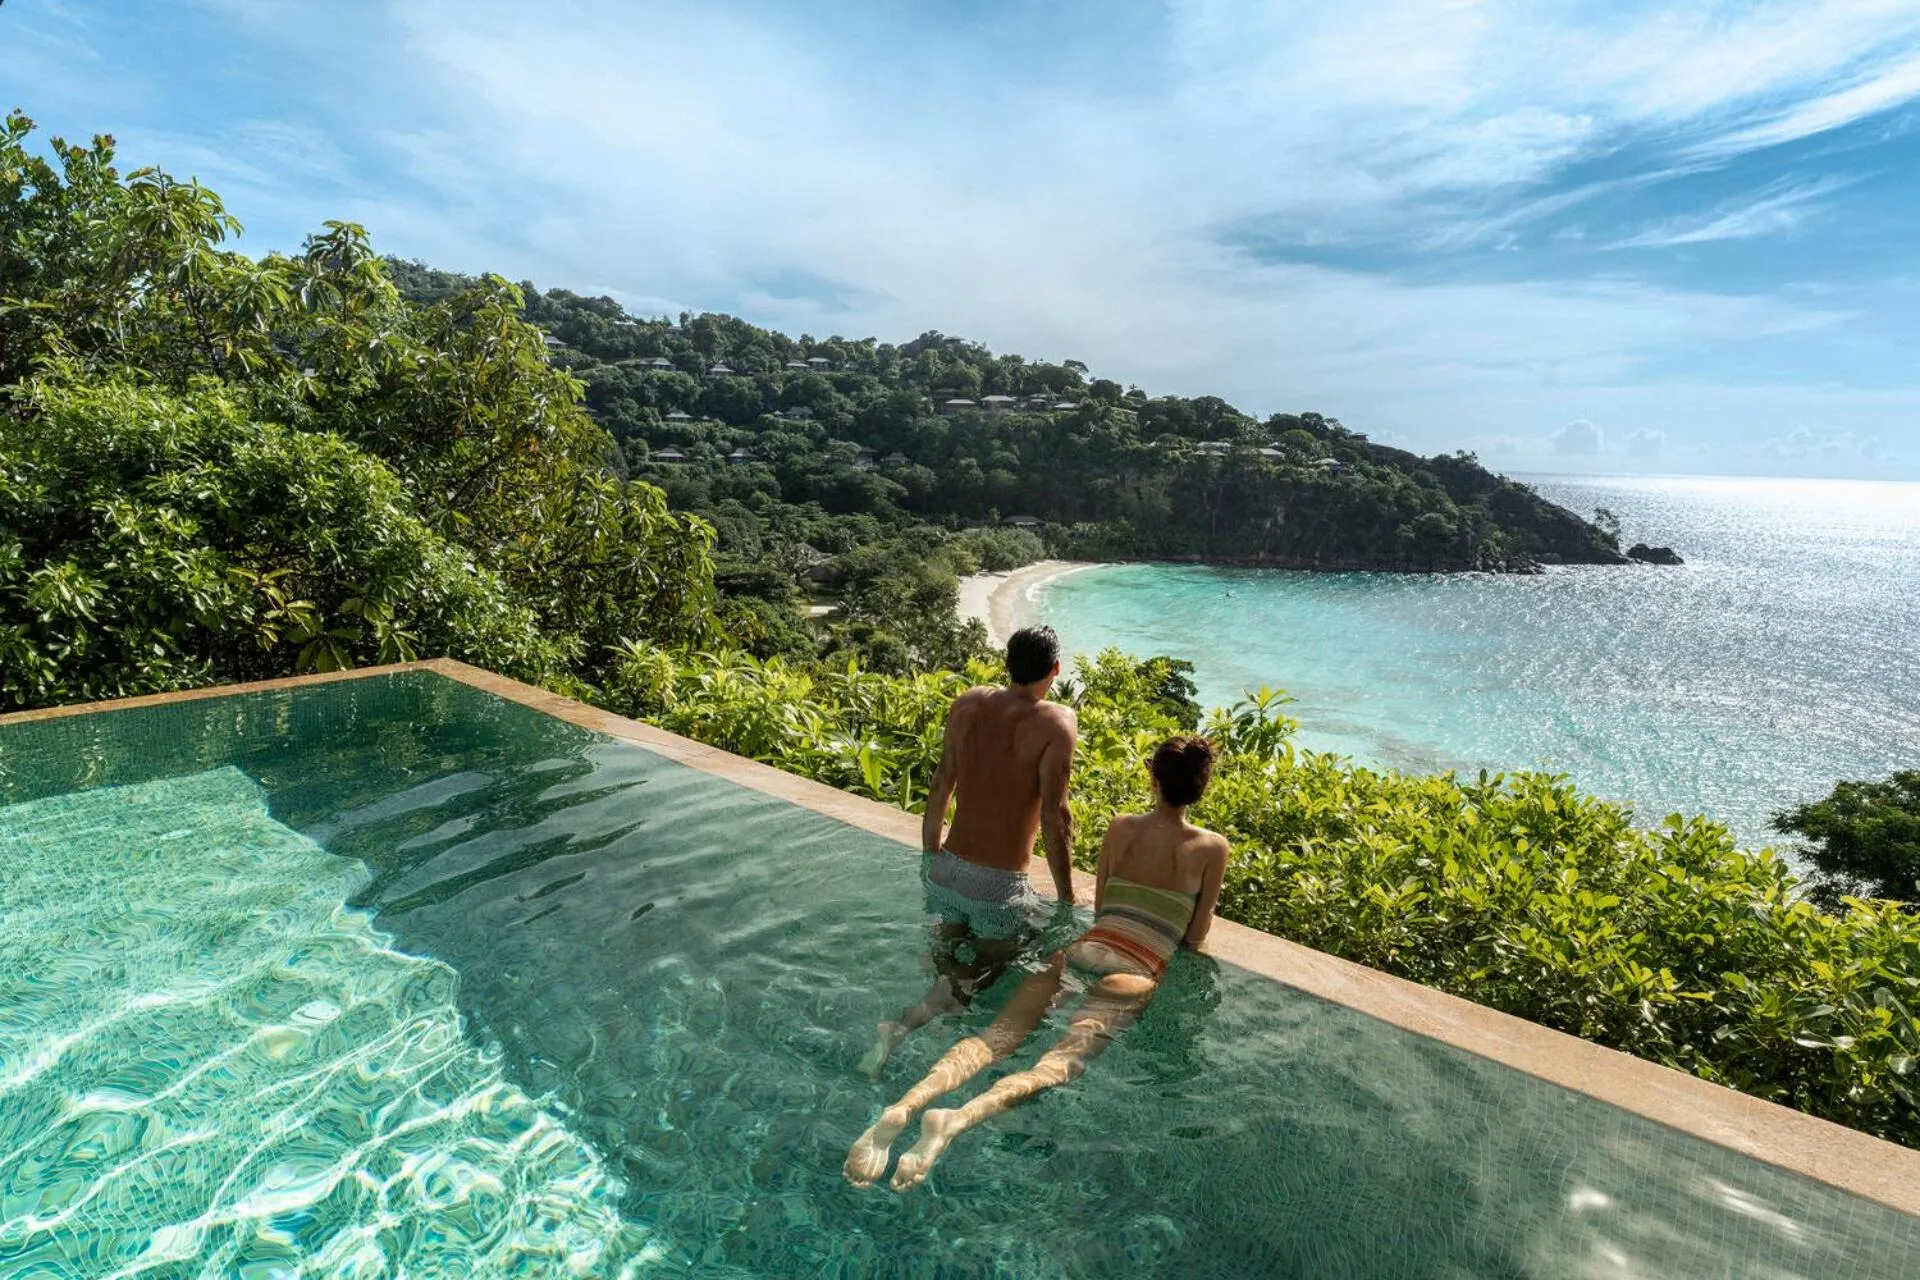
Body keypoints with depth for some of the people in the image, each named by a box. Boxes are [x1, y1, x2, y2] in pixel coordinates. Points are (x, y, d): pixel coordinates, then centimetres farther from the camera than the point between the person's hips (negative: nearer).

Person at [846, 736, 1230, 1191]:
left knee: (995, 1037, -7)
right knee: (1062, 1061, -19)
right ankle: (958, 1118, -45)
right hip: (1134, 975, -3)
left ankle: (904, 1105, -31)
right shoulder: (1213, 847, 5)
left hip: (1082, 951, 4)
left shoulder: (1120, 828, 15)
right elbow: (1196, 937, 10)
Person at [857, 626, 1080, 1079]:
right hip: (999, 887, -5)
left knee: (951, 968, 27)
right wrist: (1066, 896, -5)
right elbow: (1054, 815, -17)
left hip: (947, 871, 5)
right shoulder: (1056, 722, -14)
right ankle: (906, 1025, -10)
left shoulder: (967, 704, 1)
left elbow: (939, 788, 7)